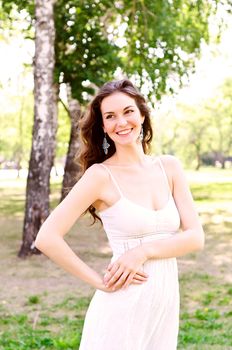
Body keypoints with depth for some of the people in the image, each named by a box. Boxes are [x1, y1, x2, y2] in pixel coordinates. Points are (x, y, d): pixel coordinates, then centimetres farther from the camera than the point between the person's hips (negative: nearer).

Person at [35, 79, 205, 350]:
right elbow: (47, 238, -17)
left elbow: (196, 236, -2)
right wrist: (99, 281, -13)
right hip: (121, 309, -4)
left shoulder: (169, 167, 2)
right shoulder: (101, 175, -10)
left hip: (167, 304, 4)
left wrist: (144, 251, -16)